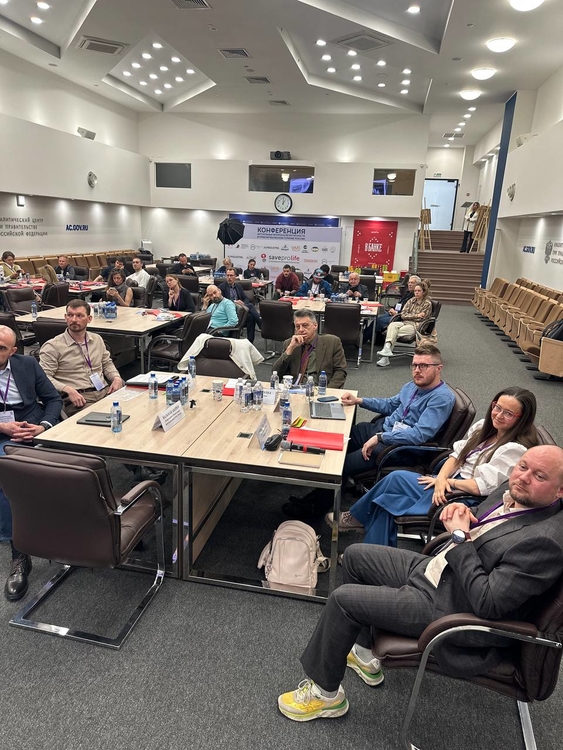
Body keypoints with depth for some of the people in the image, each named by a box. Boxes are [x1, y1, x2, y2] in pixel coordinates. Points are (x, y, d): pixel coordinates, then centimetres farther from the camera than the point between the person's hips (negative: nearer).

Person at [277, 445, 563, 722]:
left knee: (343, 599, -11)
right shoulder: (513, 490, -2)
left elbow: (487, 603, -28)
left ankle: (325, 693, 14)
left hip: (447, 605, -9)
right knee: (355, 554, 15)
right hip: (434, 568, 9)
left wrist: (460, 537, -22)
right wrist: (460, 512, -9)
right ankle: (362, 653, 30)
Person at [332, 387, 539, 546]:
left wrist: (444, 480, -12)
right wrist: (442, 478, -11)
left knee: (396, 479, -14)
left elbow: (483, 486, -22)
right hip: (449, 486, 8)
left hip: (466, 500, -8)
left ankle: (355, 517, 9)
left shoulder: (516, 449, -16)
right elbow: (457, 454, 8)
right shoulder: (483, 427, 8)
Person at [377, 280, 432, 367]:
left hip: (416, 326, -5)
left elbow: (421, 319, -5)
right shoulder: (411, 300, 17)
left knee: (394, 332, -28)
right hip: (405, 323, 5)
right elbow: (403, 315, 7)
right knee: (392, 325, -30)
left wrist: (409, 316, 0)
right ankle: (387, 349, -45)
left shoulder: (427, 303, 1)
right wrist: (416, 315, -4)